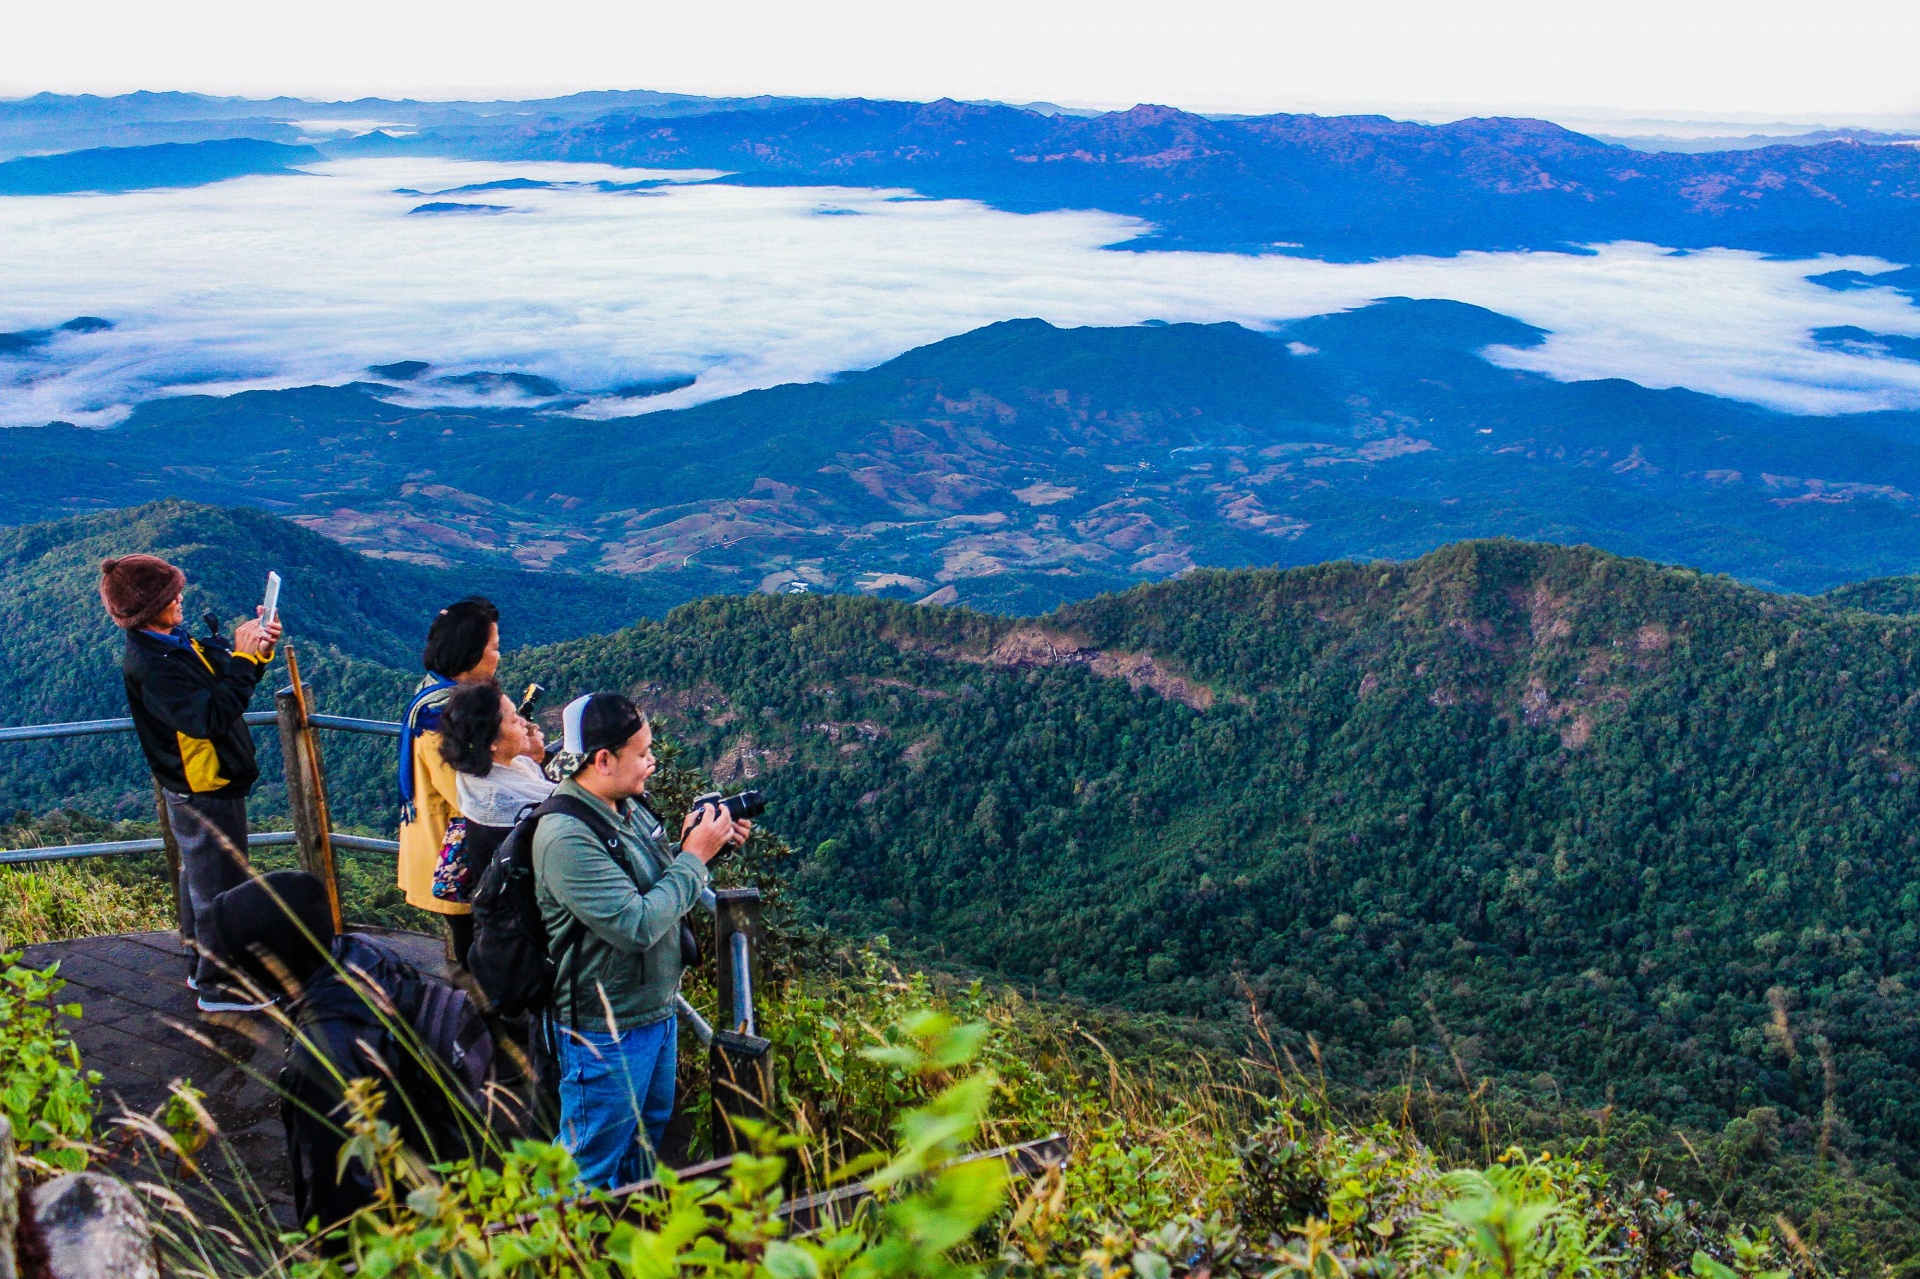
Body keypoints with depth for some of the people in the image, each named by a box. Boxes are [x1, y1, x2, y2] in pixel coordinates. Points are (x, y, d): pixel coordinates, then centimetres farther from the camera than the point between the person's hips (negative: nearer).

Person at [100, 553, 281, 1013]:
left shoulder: (176, 643, 4)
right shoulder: (147, 665, -25)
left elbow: (227, 682, 12)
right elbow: (210, 716, -34)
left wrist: (258, 648, -7)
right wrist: (243, 657, -31)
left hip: (214, 783, 10)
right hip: (204, 794, -10)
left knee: (202, 879, 23)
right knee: (219, 888, 1)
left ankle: (202, 965, 39)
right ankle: (218, 987, 13)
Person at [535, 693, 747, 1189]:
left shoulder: (631, 805, 1)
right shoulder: (565, 836, -26)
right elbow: (637, 925, -30)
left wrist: (698, 844, -2)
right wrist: (694, 857, -21)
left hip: (657, 1012, 9)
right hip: (605, 1031, -9)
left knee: (648, 1139, 25)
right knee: (590, 1169, 7)